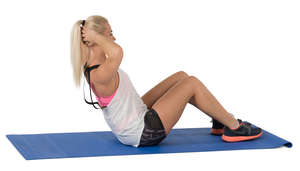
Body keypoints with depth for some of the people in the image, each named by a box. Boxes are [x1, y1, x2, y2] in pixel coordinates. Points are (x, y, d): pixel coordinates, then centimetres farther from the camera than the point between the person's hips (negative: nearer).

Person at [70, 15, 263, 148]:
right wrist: (94, 35, -38)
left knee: (181, 76, 15)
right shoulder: (100, 75, -31)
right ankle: (234, 127, 9)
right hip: (143, 132, -11)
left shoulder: (90, 66, -1)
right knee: (192, 84, -7)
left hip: (139, 113, 11)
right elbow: (117, 52, -53)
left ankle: (220, 122, 25)